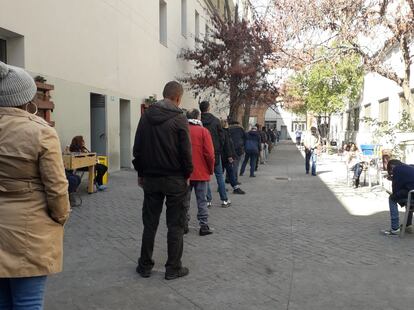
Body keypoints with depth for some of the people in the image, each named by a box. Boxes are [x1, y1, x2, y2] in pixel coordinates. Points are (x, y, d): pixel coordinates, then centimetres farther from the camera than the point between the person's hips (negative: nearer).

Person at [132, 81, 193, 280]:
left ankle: (145, 266, 20)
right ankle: (173, 268, 12)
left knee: (149, 223, 13)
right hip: (175, 179, -4)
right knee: (175, 225, 5)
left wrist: (141, 172, 15)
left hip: (150, 178, 5)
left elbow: (137, 148, 7)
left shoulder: (146, 116, 4)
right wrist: (187, 174, 1)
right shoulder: (179, 119, -11)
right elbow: (186, 151, -11)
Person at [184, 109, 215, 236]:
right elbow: (209, 153, -11)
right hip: (201, 173, -2)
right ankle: (204, 226, 6)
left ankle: (184, 225, 14)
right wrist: (211, 169, 3)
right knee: (202, 201, 5)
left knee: (185, 200, 11)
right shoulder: (203, 131, -8)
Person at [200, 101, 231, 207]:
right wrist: (220, 149, 6)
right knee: (219, 175, 8)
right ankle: (224, 200, 9)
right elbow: (222, 136, -4)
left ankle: (208, 200, 6)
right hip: (215, 152, 0)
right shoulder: (216, 120, -5)